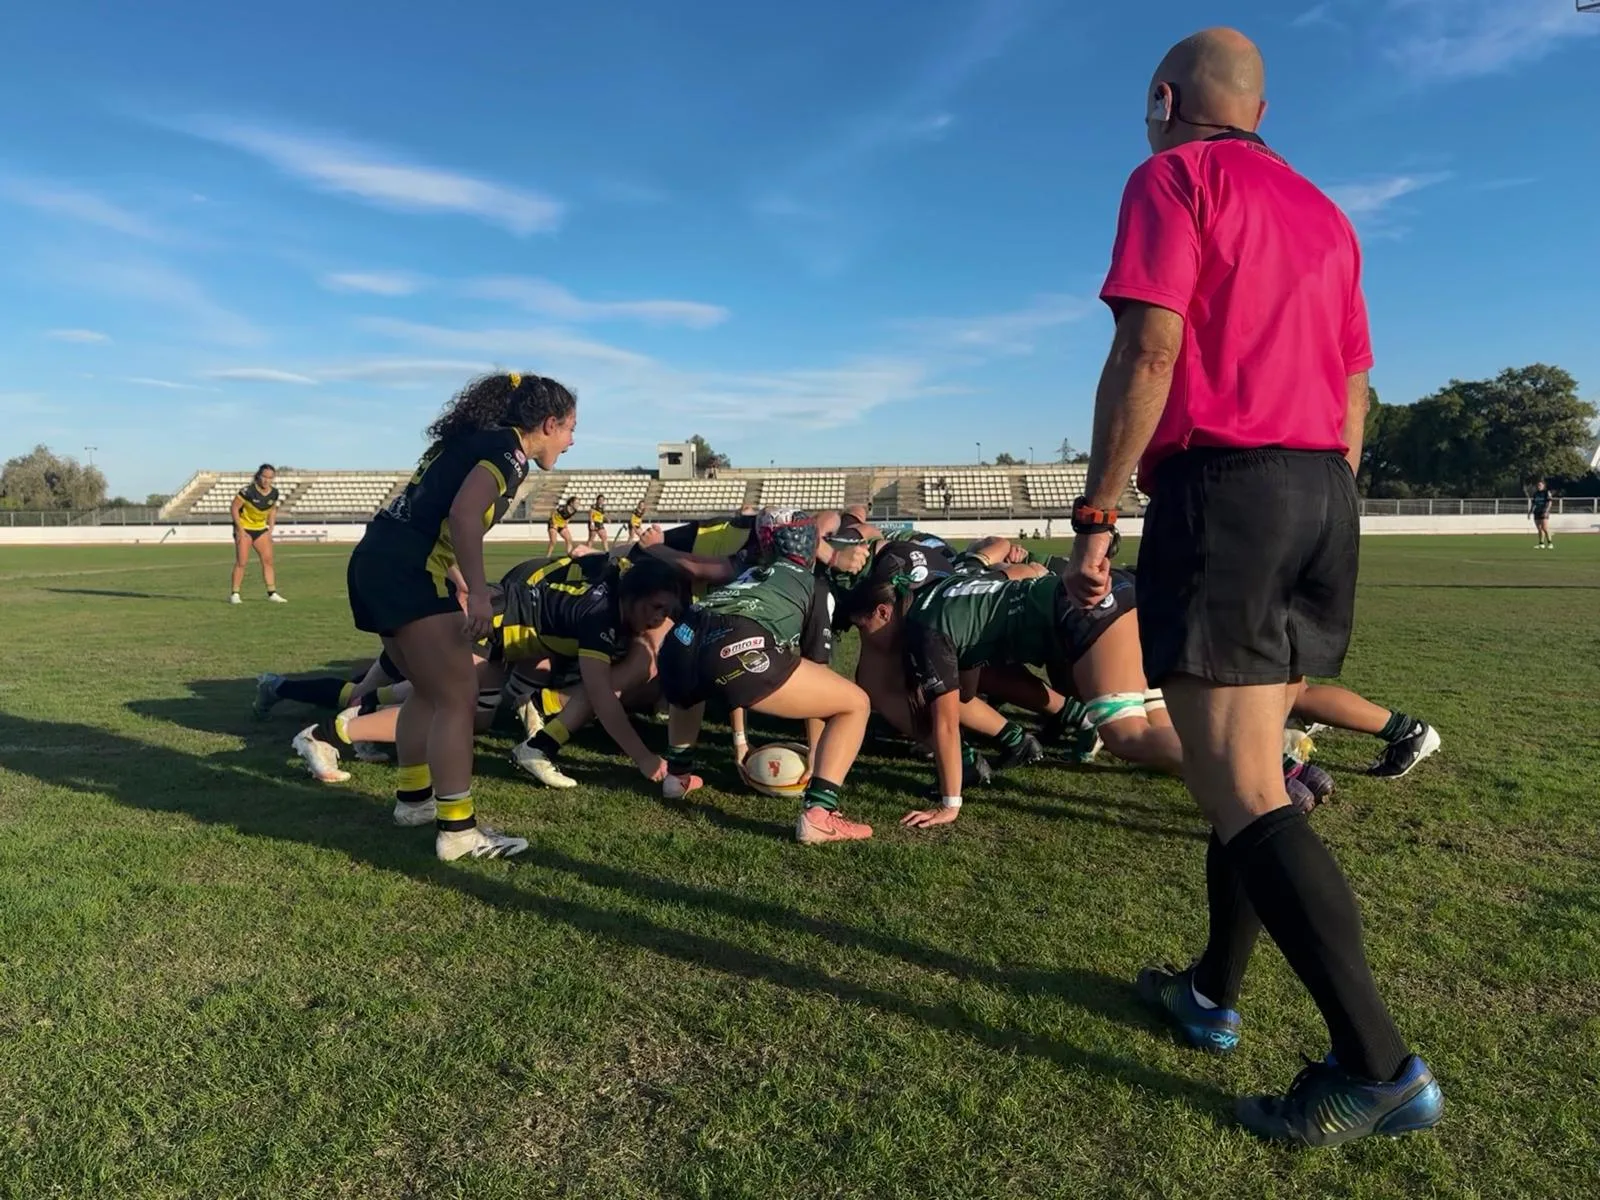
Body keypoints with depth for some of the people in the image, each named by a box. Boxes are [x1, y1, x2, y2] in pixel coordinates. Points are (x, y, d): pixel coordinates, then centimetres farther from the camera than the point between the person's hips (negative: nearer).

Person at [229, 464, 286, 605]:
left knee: (268, 560, 1)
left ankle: (272, 593, 8)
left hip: (261, 529, 5)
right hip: (244, 529, -5)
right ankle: (234, 594, 2)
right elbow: (235, 508, -14)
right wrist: (240, 529, -16)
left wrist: (271, 529, 5)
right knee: (242, 562, -7)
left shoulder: (274, 493, -4)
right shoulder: (248, 490, -20)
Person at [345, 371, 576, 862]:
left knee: (429, 690, 21)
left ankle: (413, 797, 32)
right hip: (408, 572, -10)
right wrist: (478, 593, -23)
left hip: (378, 562, 10)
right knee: (458, 697, -4)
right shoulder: (509, 449, -5)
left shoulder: (475, 439, 21)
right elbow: (464, 516, -21)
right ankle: (456, 828, 1)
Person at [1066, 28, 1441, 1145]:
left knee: (1242, 793, -8)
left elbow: (1148, 354, -13)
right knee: (1252, 765, 14)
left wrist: (1094, 519, -12)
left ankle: (1376, 1063, -7)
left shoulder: (1172, 178, 2)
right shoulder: (1322, 211, 24)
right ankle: (1214, 992, 25)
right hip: (1326, 493, 8)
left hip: (1219, 486, -8)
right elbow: (1354, 392, 20)